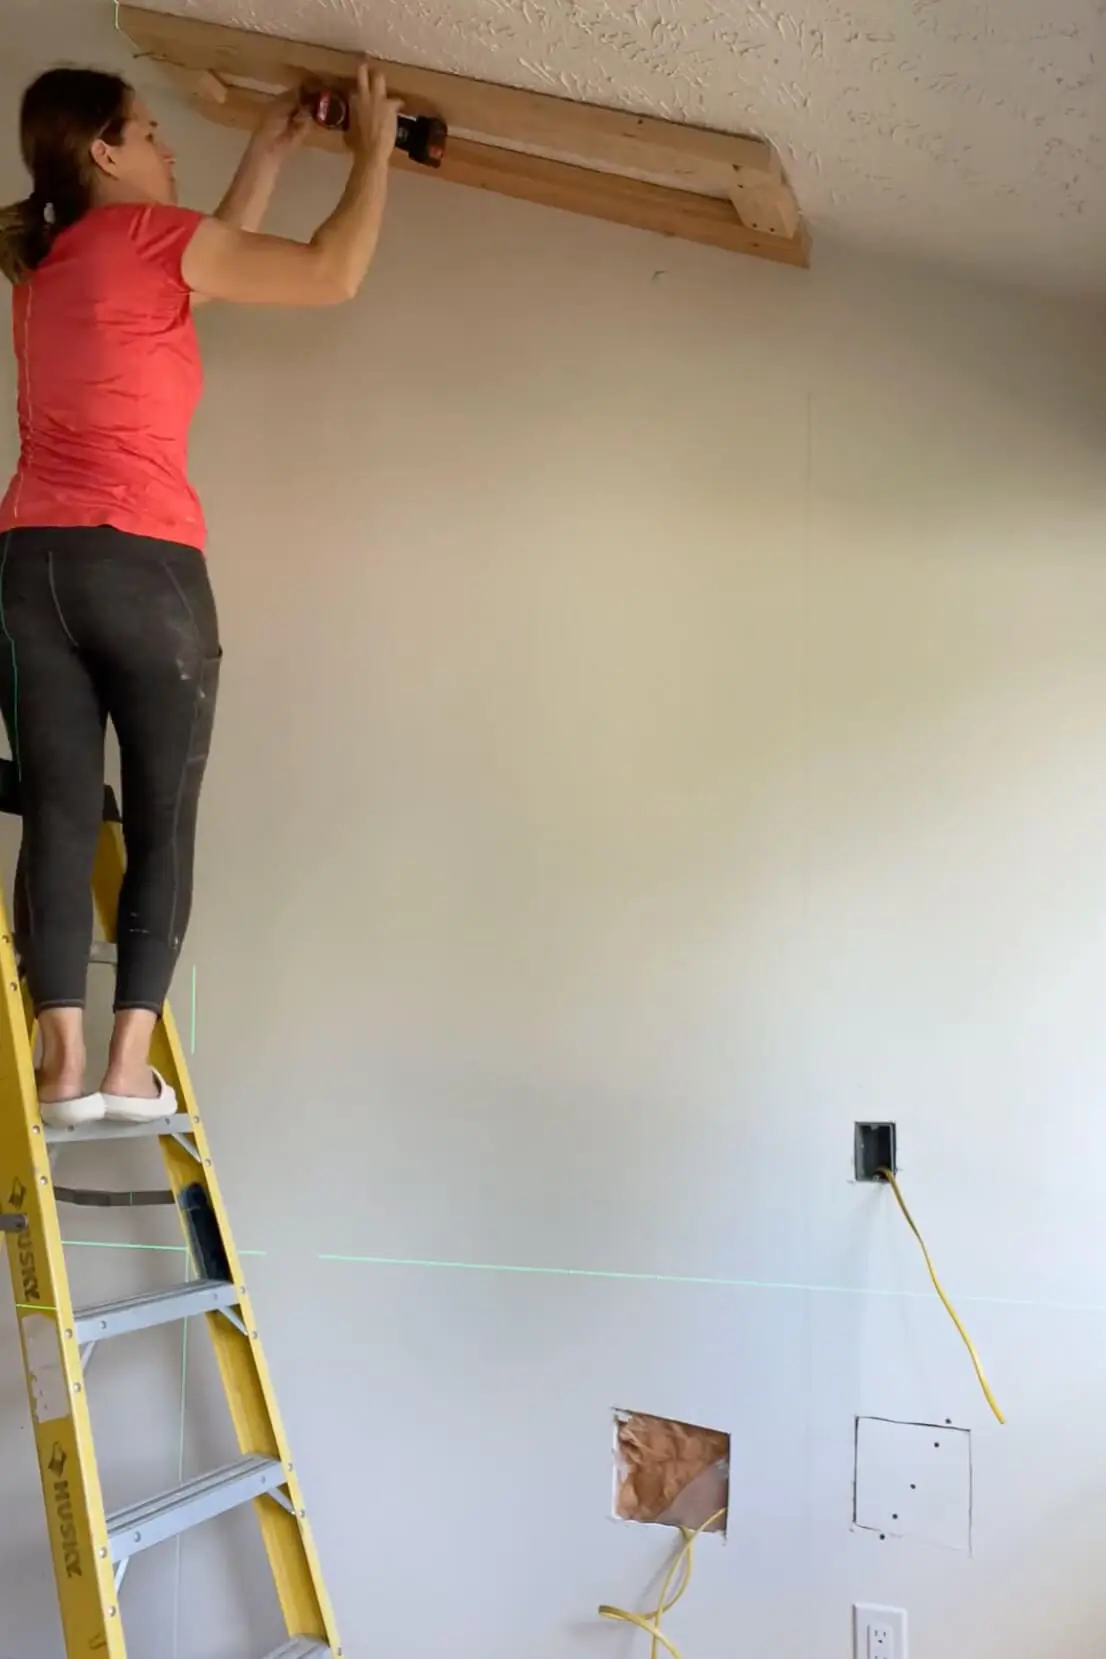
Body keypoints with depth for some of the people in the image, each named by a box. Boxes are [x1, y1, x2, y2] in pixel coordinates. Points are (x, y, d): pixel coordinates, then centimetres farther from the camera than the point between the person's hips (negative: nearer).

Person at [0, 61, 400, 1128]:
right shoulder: (145, 236, 1)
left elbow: (216, 259, 32)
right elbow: (334, 276, 3)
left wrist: (271, 150, 38)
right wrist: (374, 151, 16)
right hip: (141, 565, -6)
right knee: (161, 825, 1)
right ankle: (129, 1067, -1)